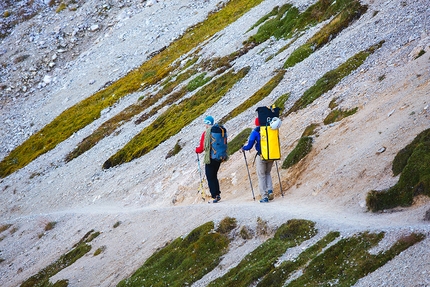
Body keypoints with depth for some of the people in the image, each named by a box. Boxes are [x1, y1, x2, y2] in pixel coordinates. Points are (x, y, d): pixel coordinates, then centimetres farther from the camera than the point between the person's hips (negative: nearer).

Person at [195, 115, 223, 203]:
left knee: (210, 178, 2)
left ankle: (215, 196, -3)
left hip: (210, 158, -6)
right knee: (214, 176, 21)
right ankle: (218, 194, 20)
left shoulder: (205, 133, -13)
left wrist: (196, 149, 11)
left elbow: (201, 148, -10)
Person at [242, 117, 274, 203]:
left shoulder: (255, 132, -5)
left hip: (262, 156, -4)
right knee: (268, 173, 22)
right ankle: (270, 190, 2)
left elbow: (249, 146, -5)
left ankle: (264, 196, -1)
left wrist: (243, 148, 16)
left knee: (261, 176, 6)